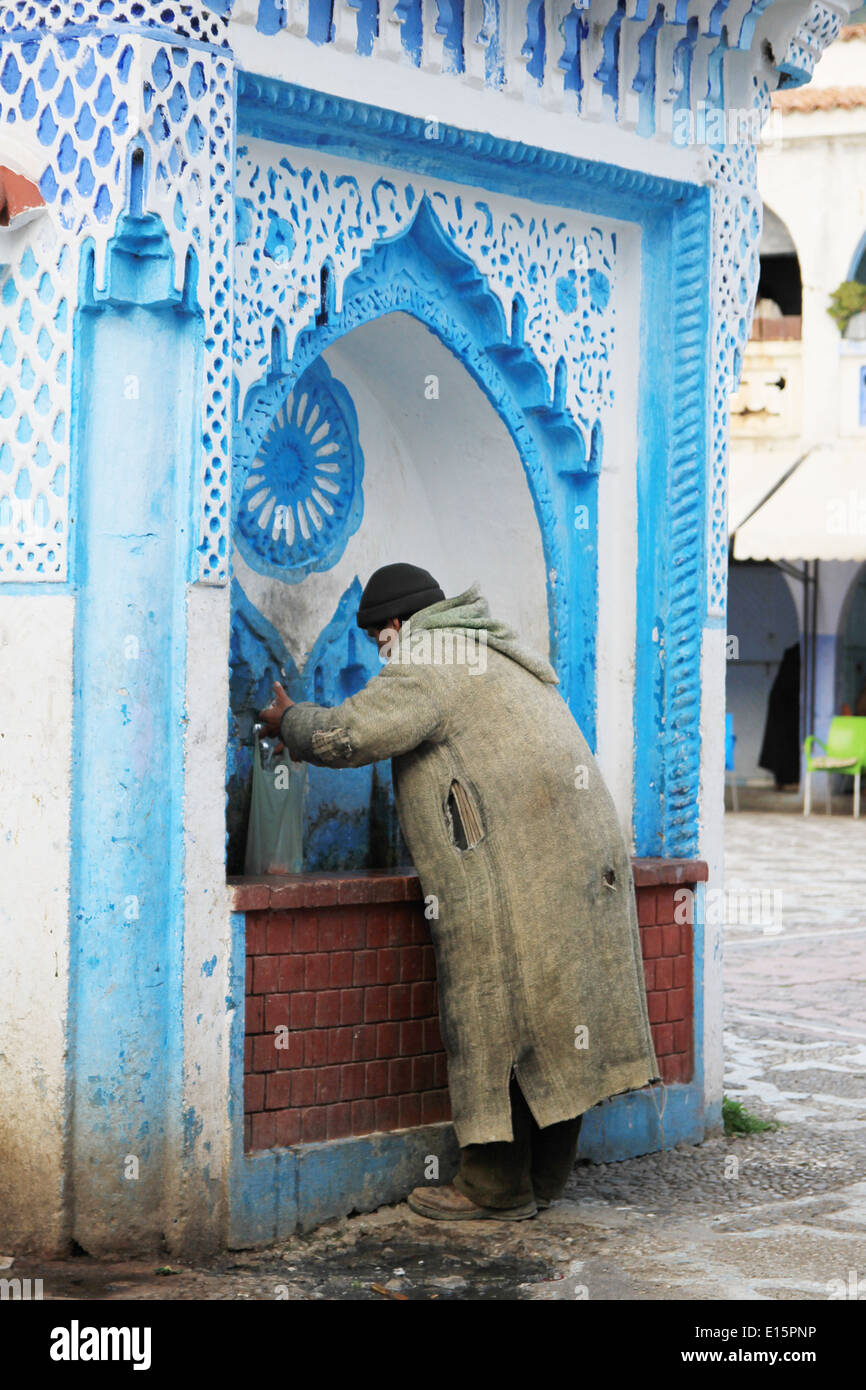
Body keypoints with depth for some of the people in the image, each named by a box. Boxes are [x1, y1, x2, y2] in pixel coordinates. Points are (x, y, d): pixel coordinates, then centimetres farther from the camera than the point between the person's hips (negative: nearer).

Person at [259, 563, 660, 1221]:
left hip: (512, 869, -9)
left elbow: (345, 735, -13)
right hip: (583, 856, 9)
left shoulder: (427, 666, -6)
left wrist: (289, 719, 6)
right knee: (553, 1017, 12)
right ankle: (546, 1176, 19)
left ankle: (497, 1186, 5)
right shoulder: (500, 656, 25)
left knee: (494, 1022, -1)